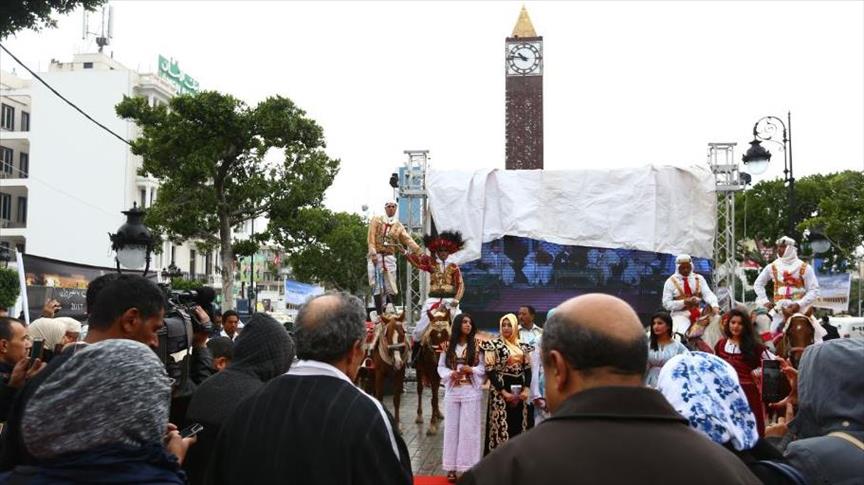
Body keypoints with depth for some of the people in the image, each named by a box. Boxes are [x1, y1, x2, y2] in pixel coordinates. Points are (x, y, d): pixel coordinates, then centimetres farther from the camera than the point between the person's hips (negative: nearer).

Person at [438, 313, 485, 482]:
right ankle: (451, 467, 13)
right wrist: (450, 373, -13)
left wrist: (471, 370, -17)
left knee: (469, 428, 0)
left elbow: (484, 367, -1)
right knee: (452, 428, 6)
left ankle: (468, 465, 8)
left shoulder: (476, 345, 0)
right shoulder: (448, 345, 5)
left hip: (471, 392, -2)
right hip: (452, 391, 2)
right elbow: (441, 366, 5)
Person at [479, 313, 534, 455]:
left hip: (520, 389, 5)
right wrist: (503, 392, -15)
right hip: (501, 390, -4)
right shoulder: (494, 344, -5)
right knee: (502, 426, -5)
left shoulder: (522, 346, 9)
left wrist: (526, 389, -7)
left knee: (520, 425, 7)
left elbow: (528, 368, 8)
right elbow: (490, 370, -9)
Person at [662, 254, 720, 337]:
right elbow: (666, 304, -3)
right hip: (680, 314, -3)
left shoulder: (699, 278, 9)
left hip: (698, 312, 4)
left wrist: (714, 305, -25)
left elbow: (708, 294, -3)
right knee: (679, 335, -30)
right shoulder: (670, 282, 0)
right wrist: (684, 302, -17)